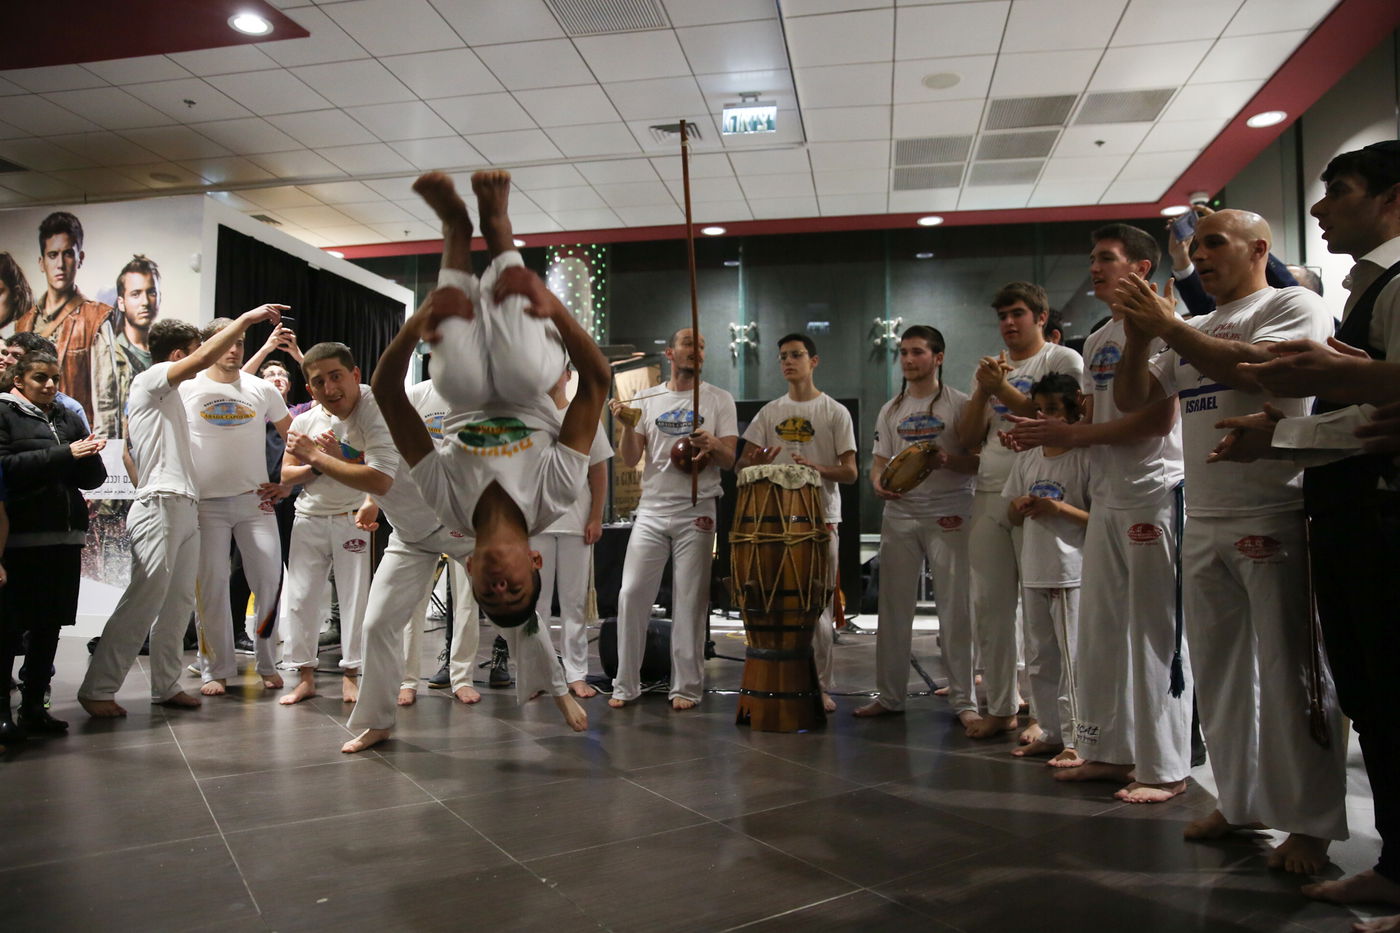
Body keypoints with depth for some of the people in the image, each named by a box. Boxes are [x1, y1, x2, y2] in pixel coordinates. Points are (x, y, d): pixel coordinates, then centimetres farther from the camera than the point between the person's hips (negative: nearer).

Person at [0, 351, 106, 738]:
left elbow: (94, 478, 13)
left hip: (65, 535, 5)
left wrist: (89, 456, -8)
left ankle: (34, 706, 16)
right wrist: (63, 454, -19)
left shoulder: (67, 418, 16)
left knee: (49, 626, 7)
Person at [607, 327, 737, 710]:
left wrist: (712, 445, -21)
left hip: (696, 513, -2)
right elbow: (629, 459, 6)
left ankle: (686, 687, 11)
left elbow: (729, 460, 0)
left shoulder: (719, 400, 5)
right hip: (651, 510, 2)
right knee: (631, 593, -1)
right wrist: (626, 425, -12)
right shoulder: (646, 399, 9)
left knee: (690, 601, 1)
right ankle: (626, 684, 11)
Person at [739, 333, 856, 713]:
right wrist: (756, 464, -15)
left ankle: (821, 687, 8)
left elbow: (850, 472, -1)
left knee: (818, 606, -1)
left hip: (820, 518, -3)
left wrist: (814, 468, -20)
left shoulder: (835, 412, 3)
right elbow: (742, 464, 10)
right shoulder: (769, 412, 13)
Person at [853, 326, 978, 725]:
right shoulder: (890, 410, 14)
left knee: (955, 609, -2)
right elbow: (879, 462, 13)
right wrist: (878, 482, -9)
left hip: (948, 516, -4)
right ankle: (889, 695, 17)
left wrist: (947, 461, -22)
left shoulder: (959, 404, 0)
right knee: (893, 607, 7)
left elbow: (979, 460, -3)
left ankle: (964, 701, 7)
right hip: (899, 514, 4)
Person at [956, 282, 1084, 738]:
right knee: (989, 606, 7)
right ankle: (1000, 709, 17)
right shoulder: (991, 368, 20)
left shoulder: (1062, 360, 2)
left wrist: (1002, 388, -10)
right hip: (989, 497, 6)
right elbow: (969, 439, 14)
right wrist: (982, 390, 0)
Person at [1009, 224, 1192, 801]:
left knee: (1155, 632, -3)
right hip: (1107, 498, 8)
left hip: (1155, 493, -8)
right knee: (1099, 628, 10)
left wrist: (1070, 436, -14)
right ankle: (1109, 751, 21)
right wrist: (1046, 433, -4)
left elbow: (1160, 418, -16)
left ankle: (1165, 768, 8)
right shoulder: (1096, 342, 18)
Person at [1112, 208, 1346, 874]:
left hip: (1274, 518, -6)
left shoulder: (1292, 304, 1)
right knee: (1218, 670, 8)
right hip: (1204, 523, 7)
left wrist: (1168, 325, -14)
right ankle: (1240, 801, 18)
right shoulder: (1194, 331, 20)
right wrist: (1138, 336, 0)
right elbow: (1131, 400, 15)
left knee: (1290, 673, -2)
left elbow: (1261, 371, -19)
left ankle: (1311, 822, 8)